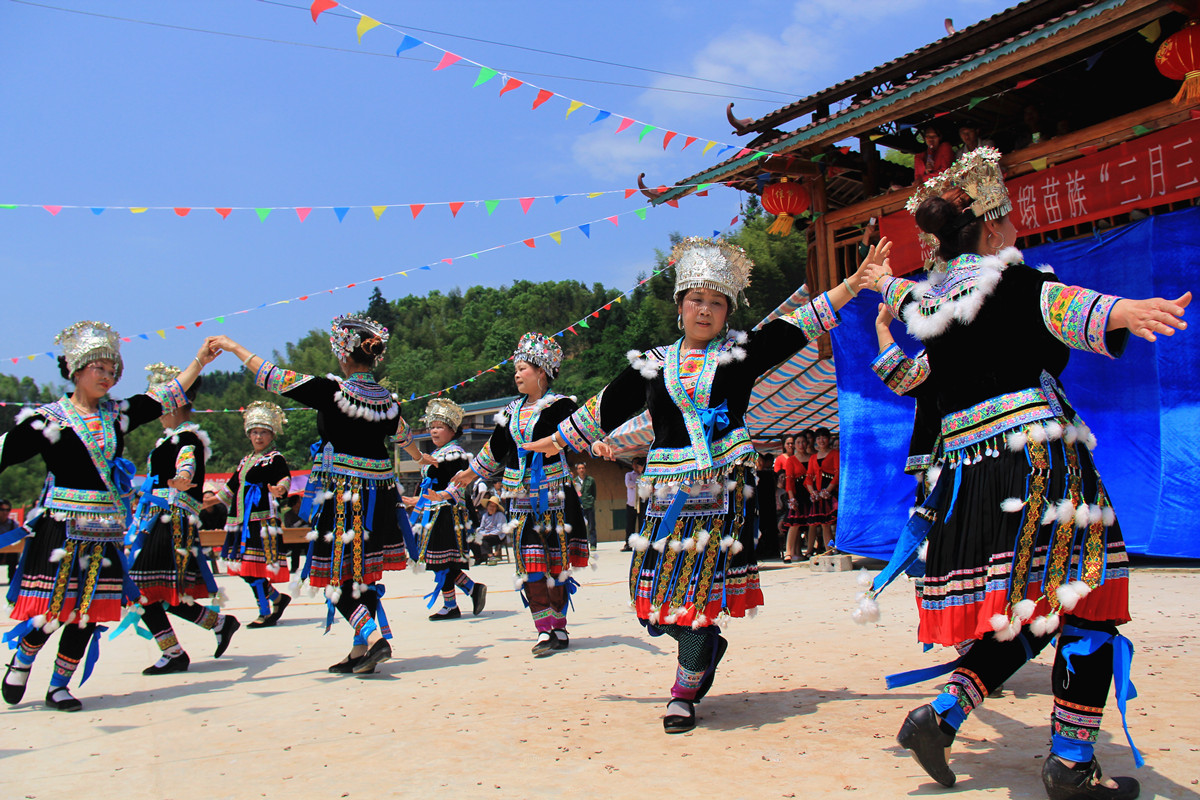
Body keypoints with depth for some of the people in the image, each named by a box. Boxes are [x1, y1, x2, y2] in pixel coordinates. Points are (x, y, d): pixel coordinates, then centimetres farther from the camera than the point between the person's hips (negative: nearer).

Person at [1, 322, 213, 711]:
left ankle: (59, 685, 20)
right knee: (51, 609, -5)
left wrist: (199, 361, 9)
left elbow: (167, 398, 13)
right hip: (62, 528, -5)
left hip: (105, 530, 5)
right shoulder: (49, 418, -2)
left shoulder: (117, 414, 11)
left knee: (88, 611, 6)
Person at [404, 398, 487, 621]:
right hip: (433, 512, 10)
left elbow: (459, 482, -24)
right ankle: (474, 589, 15)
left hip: (446, 513, -10)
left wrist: (443, 496, -41)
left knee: (441, 561, -6)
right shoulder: (437, 453, 19)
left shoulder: (453, 454, -11)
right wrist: (417, 502, 37)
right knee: (442, 562, 8)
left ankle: (450, 606, 3)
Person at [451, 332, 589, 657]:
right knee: (530, 565, -1)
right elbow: (496, 447, 25)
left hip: (554, 494, -5)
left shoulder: (560, 405, -5)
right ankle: (545, 631, 4)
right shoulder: (513, 410, 13)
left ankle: (560, 629, 11)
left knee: (556, 563, -1)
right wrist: (472, 472, 35)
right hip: (522, 498, 5)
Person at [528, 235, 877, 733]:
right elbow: (607, 407, 18)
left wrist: (855, 281, -3)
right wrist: (553, 441, 24)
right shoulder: (652, 364, 10)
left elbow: (799, 324, 3)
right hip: (670, 491, 3)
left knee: (700, 590, -5)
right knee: (658, 588, 1)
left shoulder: (742, 352, 6)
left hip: (723, 486, -2)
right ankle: (707, 647, 32)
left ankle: (684, 694, 11)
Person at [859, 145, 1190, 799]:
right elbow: (1054, 304, -30)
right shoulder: (1005, 278, -7)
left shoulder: (926, 296, 14)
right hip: (1037, 462, -8)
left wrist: (884, 283, 63)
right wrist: (1119, 312, -51)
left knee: (1023, 617, 16)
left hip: (966, 471, 8)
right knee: (1087, 610, 1)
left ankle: (940, 715, 7)